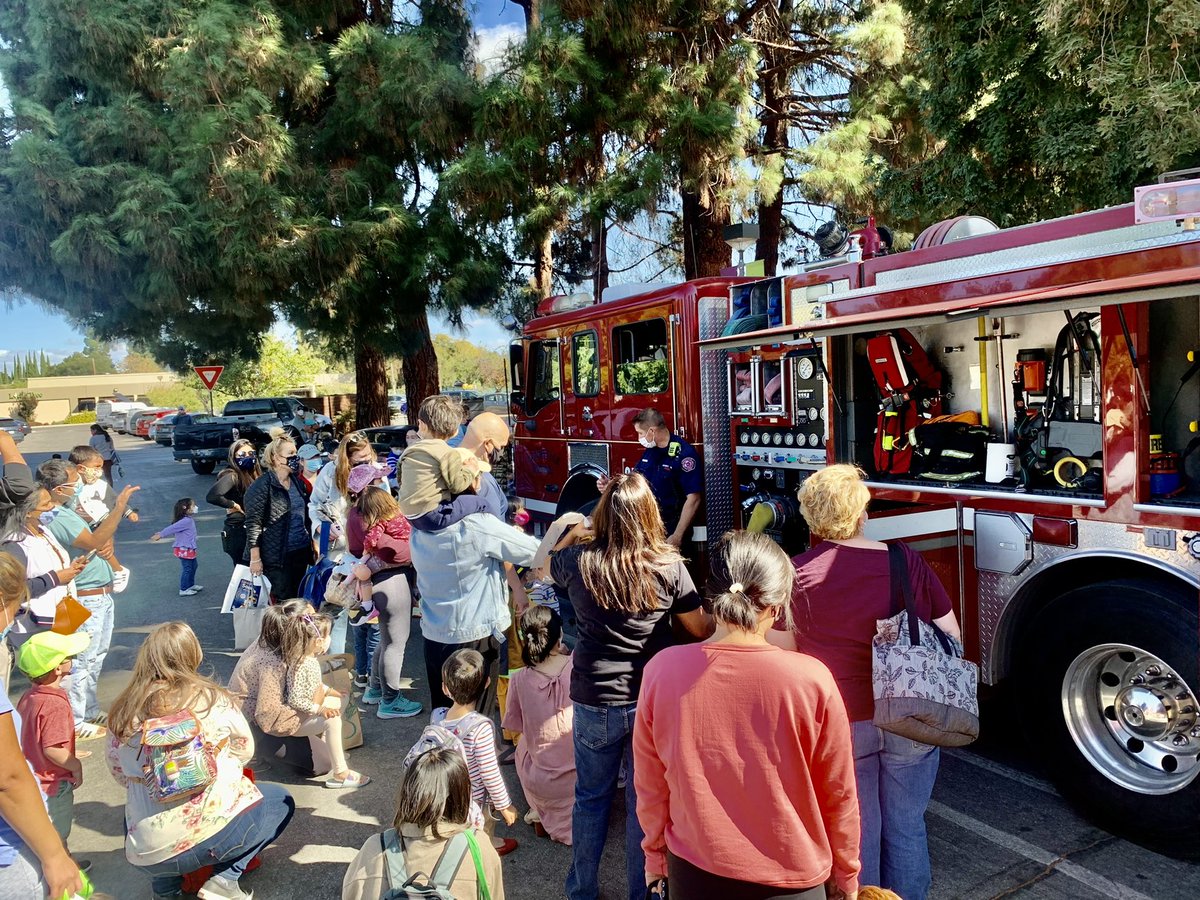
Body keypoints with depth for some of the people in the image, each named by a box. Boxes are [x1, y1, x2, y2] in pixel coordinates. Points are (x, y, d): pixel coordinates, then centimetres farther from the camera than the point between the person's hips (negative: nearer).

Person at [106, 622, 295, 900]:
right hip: (216, 829, -4)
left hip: (148, 855, 5)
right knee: (281, 800, 23)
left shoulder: (122, 714, 1)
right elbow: (245, 750, 9)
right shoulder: (210, 697, -5)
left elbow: (121, 776, 13)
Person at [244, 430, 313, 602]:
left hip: (300, 553, 7)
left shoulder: (297, 482, 12)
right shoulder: (262, 485, -10)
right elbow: (253, 523, -13)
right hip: (276, 557, -7)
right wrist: (255, 559, -16)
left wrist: (312, 543, 18)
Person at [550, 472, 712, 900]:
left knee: (590, 798, 20)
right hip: (652, 701, -1)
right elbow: (702, 629, -2)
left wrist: (561, 529, 25)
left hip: (593, 702, 1)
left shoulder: (578, 560, -11)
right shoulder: (669, 566, -13)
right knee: (645, 801, 15)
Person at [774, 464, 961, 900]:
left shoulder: (798, 573, -12)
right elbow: (951, 639, 1)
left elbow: (782, 651, -4)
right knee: (906, 829, 19)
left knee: (856, 832, 16)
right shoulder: (907, 562, -7)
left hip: (840, 721, -1)